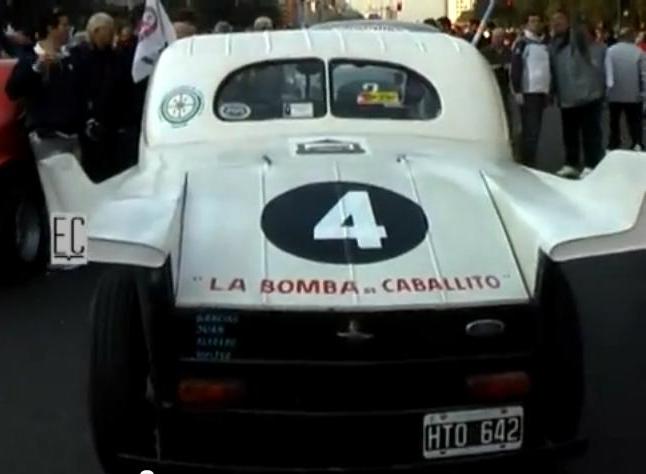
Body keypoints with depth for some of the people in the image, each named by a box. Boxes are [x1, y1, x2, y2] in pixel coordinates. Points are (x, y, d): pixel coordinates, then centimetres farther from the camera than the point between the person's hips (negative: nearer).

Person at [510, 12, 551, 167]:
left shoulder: (546, 44, 15)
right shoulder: (522, 43, -4)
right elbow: (515, 68, -9)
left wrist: (550, 90, 18)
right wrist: (517, 91, -15)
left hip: (542, 91, 6)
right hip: (528, 92, -6)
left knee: (536, 128, 9)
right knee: (530, 128, -10)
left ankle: (530, 160, 16)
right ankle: (527, 162, -6)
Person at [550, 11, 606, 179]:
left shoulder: (578, 36, -6)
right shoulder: (554, 45, 13)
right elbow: (553, 71, 18)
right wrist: (554, 92, 16)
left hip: (588, 94, -7)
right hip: (567, 98, 7)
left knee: (590, 133, -3)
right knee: (569, 134, 13)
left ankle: (592, 166, 2)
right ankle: (571, 164, 23)